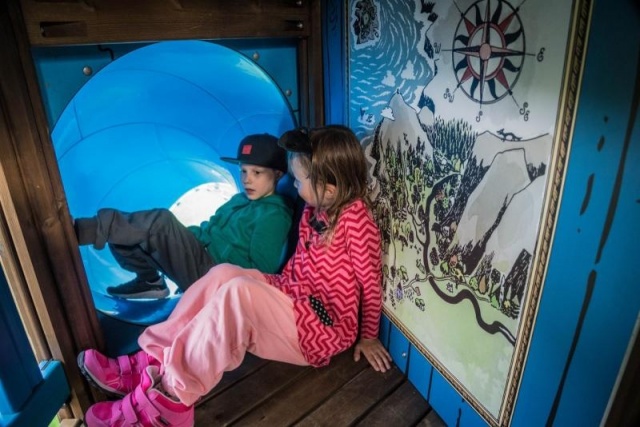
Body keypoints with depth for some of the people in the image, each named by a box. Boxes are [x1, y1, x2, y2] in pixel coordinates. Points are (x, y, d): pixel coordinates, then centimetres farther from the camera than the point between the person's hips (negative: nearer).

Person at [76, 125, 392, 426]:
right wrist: (272, 288, 4)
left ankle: (170, 398, -20)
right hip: (294, 299, 8)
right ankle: (153, 362, -9)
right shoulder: (315, 211, 5)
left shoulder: (355, 220, -22)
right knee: (223, 274, -11)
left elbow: (371, 283, -14)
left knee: (238, 293, -30)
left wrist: (368, 337, -5)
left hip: (323, 330, -8)